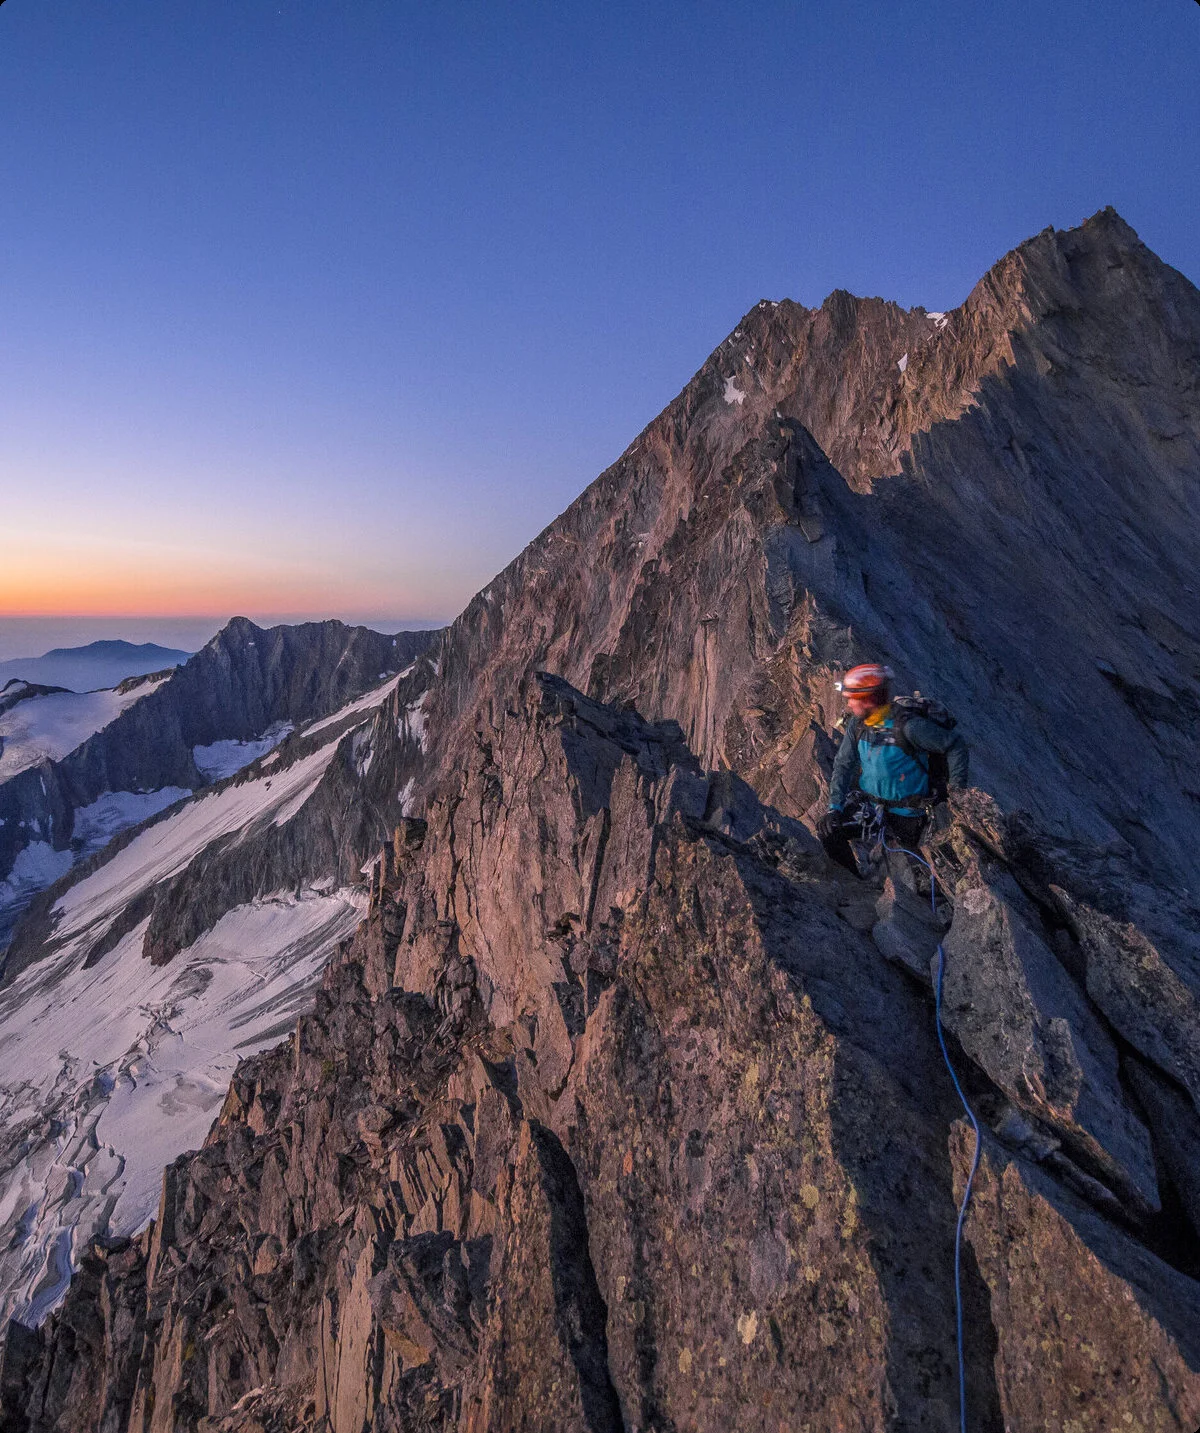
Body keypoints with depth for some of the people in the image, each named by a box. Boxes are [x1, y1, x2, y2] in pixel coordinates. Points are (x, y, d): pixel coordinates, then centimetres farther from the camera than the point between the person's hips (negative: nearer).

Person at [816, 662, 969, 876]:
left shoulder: (908, 725, -24)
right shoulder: (857, 724, -4)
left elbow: (955, 745, -15)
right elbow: (843, 765, 0)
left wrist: (956, 790, -12)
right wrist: (835, 807, -9)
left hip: (906, 813, -5)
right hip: (868, 804, 5)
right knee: (828, 829, -11)